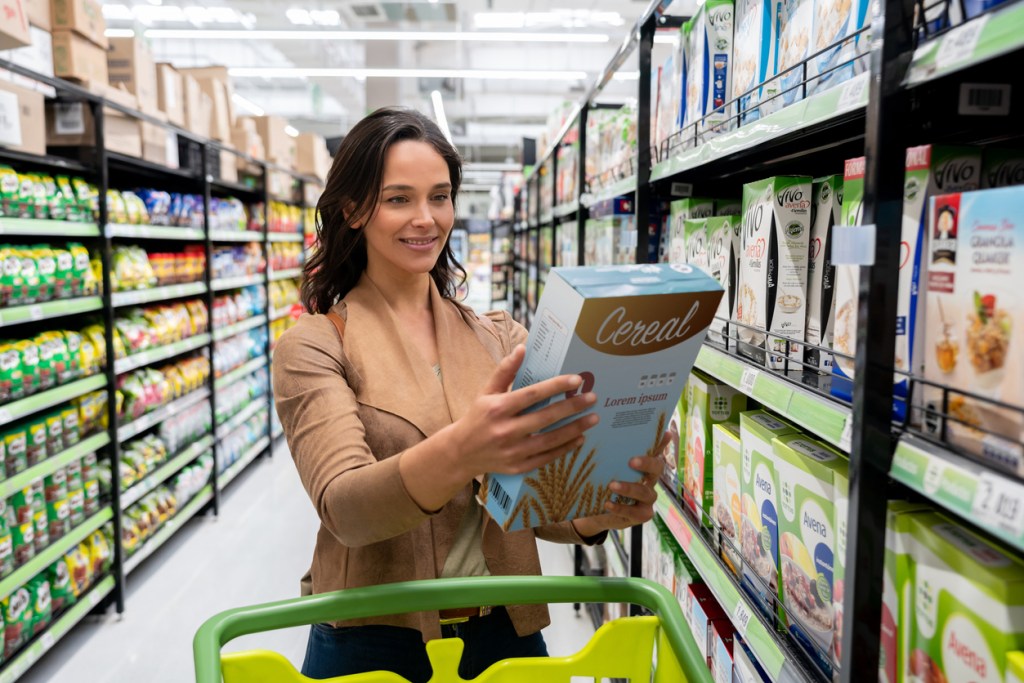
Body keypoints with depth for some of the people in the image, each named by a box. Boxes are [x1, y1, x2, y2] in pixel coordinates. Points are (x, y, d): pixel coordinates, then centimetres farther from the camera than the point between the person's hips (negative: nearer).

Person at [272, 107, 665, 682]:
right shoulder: (313, 347, -8)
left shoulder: (503, 338, 2)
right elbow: (344, 508, -22)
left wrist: (596, 512, -25)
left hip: (507, 633, 3)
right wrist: (458, 452, -41)